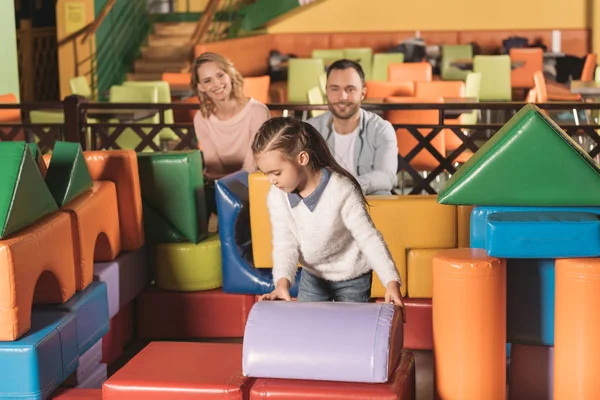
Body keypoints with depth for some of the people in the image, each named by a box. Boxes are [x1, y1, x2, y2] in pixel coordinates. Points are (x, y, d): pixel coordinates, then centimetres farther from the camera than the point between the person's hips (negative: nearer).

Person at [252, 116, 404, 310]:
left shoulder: (342, 190, -31)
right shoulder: (276, 196, -18)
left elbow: (368, 238, -27)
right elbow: (284, 242, -17)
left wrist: (391, 281, -36)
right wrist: (283, 280, -37)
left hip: (351, 279, -4)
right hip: (312, 276, 5)